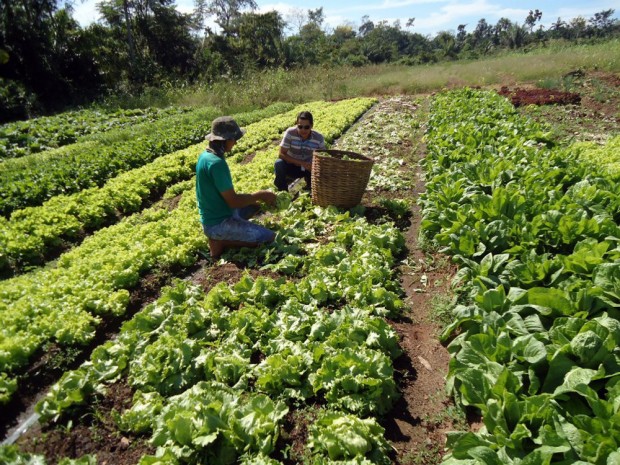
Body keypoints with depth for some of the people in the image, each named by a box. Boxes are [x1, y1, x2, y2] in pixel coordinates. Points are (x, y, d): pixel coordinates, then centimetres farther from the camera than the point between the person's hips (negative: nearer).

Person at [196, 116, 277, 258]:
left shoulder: (205, 155, 5)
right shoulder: (216, 163, -25)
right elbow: (233, 201, -24)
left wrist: (256, 197, 9)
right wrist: (260, 195, -12)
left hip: (215, 215, 10)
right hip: (219, 223, -10)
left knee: (255, 205, 25)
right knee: (269, 237, -8)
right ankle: (220, 241, -4)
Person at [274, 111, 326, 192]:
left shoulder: (319, 138, -16)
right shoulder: (290, 133, -21)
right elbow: (281, 155, -22)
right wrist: (302, 163, -31)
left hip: (308, 168, 2)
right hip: (291, 166, -2)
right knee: (279, 164, -32)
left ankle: (309, 187, 12)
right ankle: (282, 190, -8)